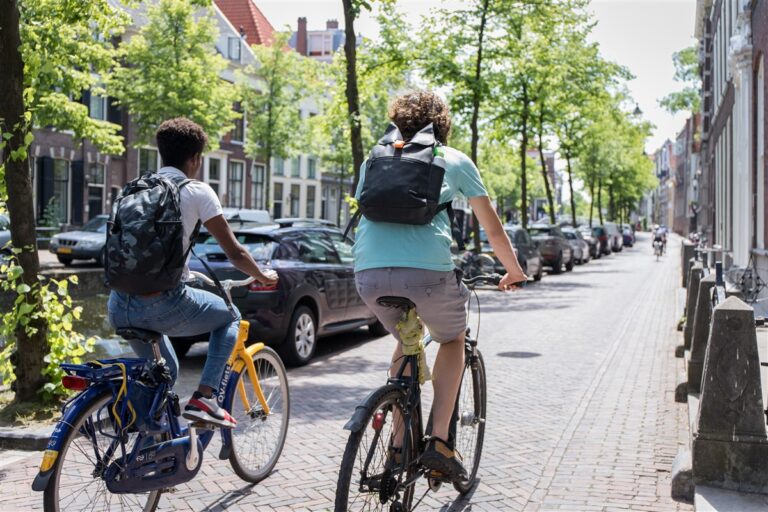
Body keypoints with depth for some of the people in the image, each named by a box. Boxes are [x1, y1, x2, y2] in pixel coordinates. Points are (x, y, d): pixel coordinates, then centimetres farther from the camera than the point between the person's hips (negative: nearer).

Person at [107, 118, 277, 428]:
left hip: (119, 307, 6)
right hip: (162, 305, -6)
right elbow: (235, 253, 3)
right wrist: (263, 277, 24)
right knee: (230, 316, 22)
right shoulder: (196, 191, 0)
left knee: (164, 372, 31)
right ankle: (204, 399, 8)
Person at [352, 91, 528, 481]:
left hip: (369, 273, 3)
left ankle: (399, 444, 25)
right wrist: (514, 271, 37)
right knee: (453, 341, 26)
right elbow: (493, 229, 21)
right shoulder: (454, 159, 18)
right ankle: (439, 441, 12)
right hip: (427, 270, -3)